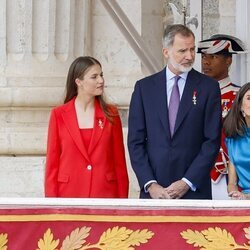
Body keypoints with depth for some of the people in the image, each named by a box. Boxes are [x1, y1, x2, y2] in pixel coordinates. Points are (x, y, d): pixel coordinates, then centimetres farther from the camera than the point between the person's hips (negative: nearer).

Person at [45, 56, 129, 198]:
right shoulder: (59, 115, 3)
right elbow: (52, 162, 3)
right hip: (70, 194, -1)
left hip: (105, 193, 1)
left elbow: (119, 162, 8)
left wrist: (122, 200, 2)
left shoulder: (110, 114, 6)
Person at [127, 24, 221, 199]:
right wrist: (150, 184, -6)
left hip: (194, 191, -1)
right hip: (153, 192, 1)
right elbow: (135, 141, 5)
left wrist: (187, 182, -8)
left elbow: (212, 141, -1)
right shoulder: (144, 87, 7)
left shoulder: (208, 87, 4)